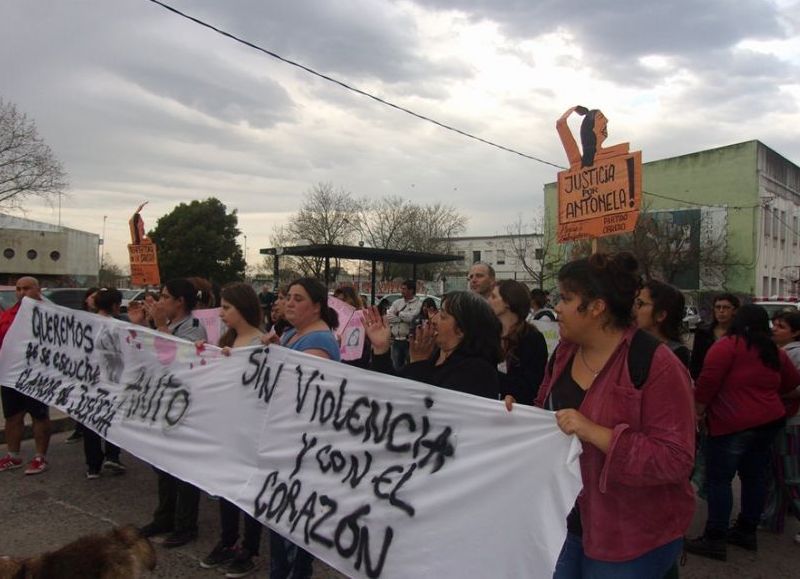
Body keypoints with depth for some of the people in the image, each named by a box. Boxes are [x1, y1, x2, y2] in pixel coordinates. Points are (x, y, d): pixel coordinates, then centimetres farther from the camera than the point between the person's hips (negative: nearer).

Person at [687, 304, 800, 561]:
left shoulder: (728, 345, -11)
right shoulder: (775, 352, 10)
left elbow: (708, 380, -18)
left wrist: (699, 409, -7)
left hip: (733, 424, -8)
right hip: (770, 420, 8)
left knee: (718, 479, -1)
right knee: (754, 475, 16)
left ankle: (715, 540, 2)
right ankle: (747, 531, 27)